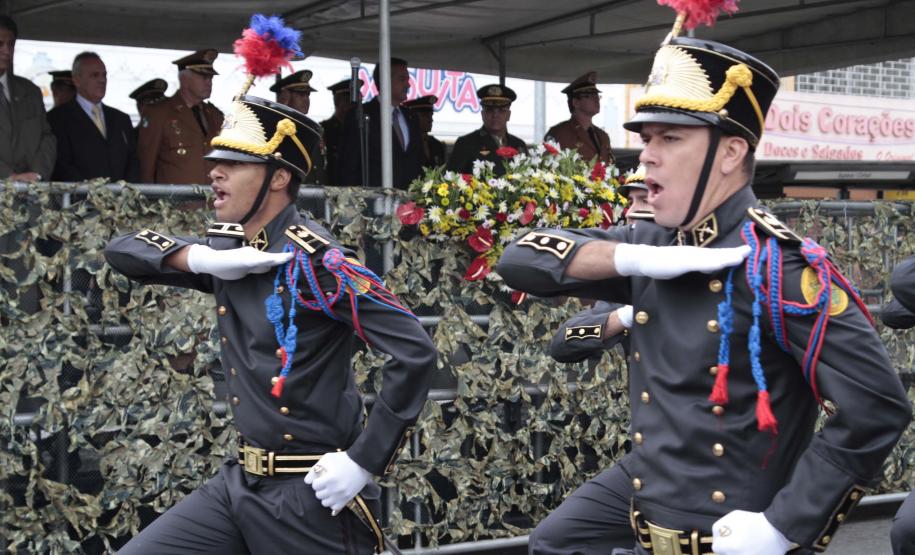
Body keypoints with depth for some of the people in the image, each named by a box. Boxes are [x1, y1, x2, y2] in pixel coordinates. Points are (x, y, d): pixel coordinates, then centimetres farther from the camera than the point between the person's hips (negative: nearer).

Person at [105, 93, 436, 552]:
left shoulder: (315, 260, -16)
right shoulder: (227, 250, 5)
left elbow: (414, 352, -21)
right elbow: (121, 249, 11)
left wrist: (362, 462, -19)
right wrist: (203, 259, -8)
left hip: (311, 492, -7)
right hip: (239, 481, 7)